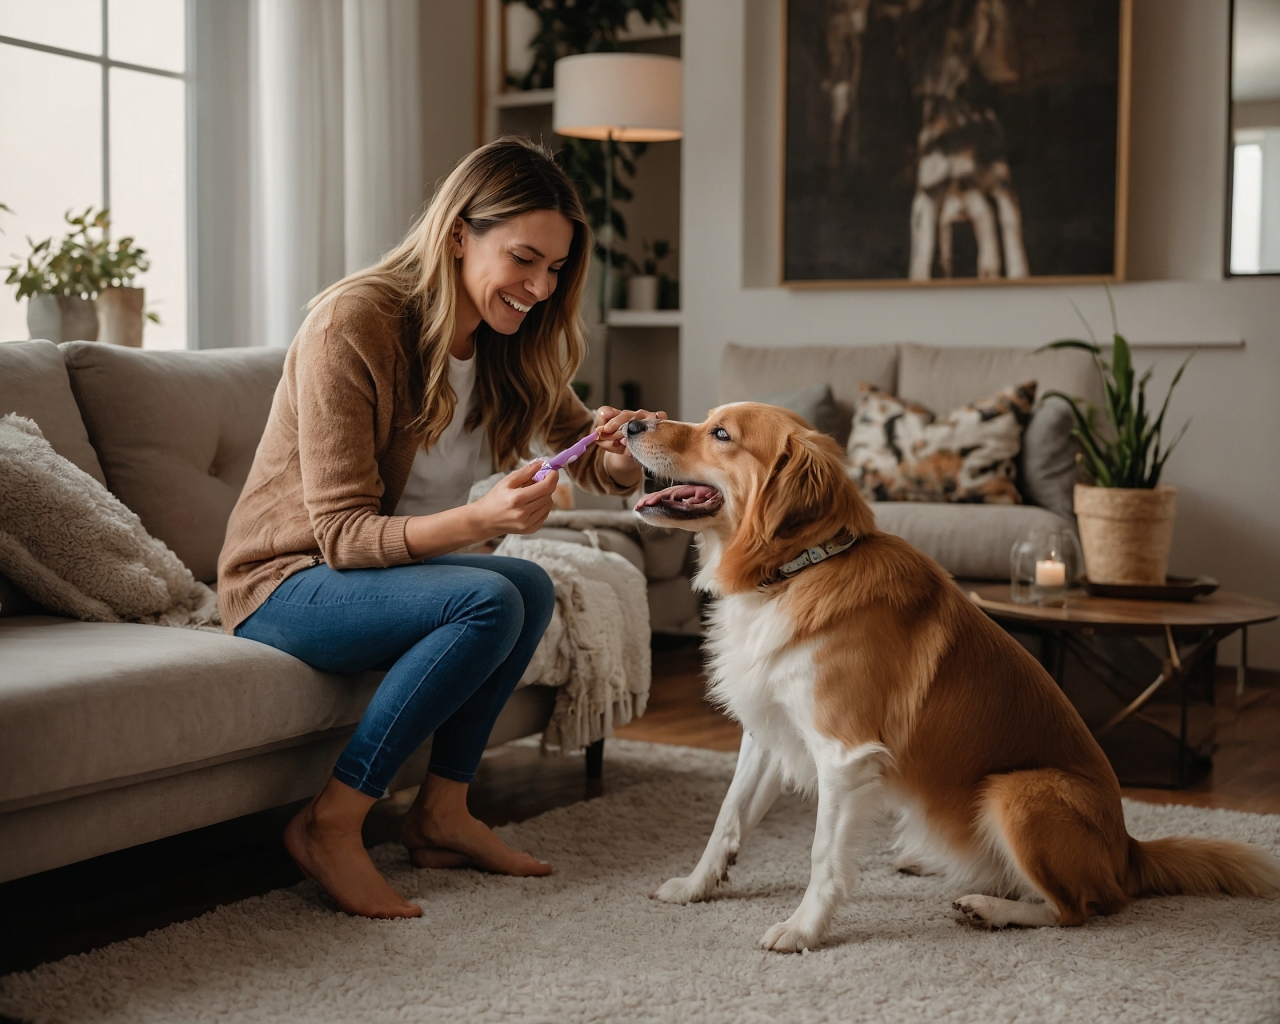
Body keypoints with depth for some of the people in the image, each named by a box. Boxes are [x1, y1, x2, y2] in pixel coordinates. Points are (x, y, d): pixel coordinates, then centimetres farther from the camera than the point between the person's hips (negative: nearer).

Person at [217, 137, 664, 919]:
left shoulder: (505, 344, 0)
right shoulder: (352, 325, -23)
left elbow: (591, 460, 5)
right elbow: (342, 535, -24)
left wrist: (622, 451, -21)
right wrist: (480, 519, -41)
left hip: (376, 567, 8)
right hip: (284, 584, -7)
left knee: (532, 589, -17)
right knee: (488, 602, -28)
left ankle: (442, 814, -6)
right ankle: (329, 825, -20)